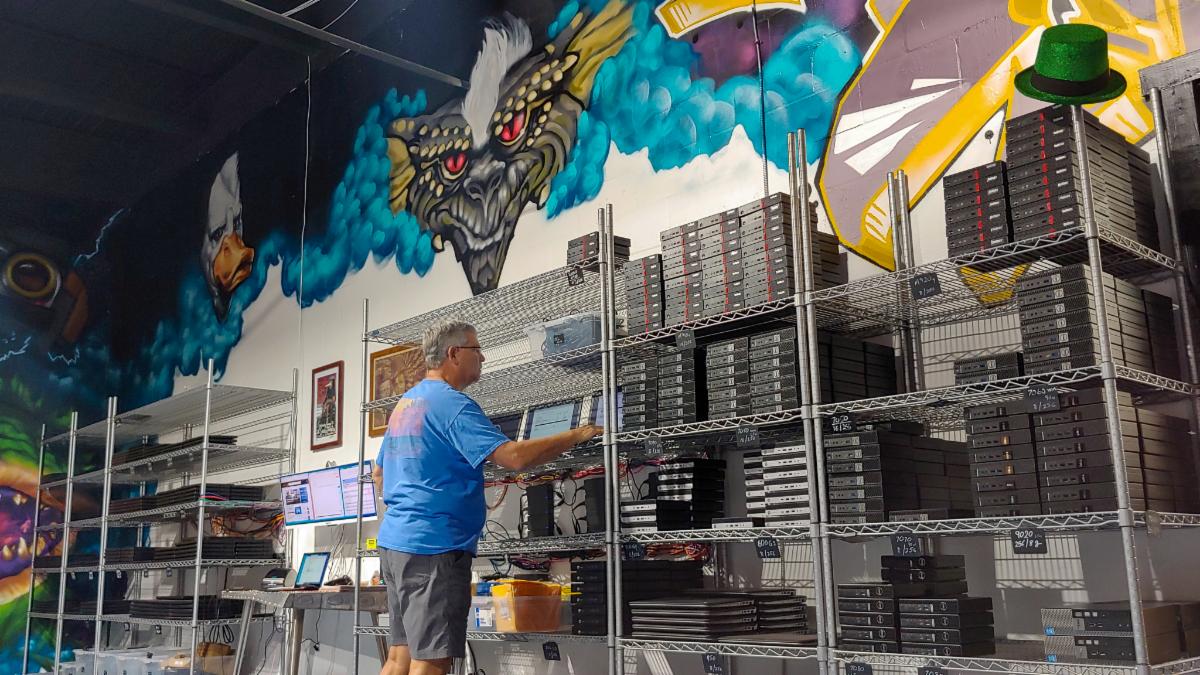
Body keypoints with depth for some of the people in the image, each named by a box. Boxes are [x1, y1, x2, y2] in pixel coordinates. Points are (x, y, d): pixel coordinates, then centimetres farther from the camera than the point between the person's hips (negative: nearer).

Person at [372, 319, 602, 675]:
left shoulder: (405, 403, 16)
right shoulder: (452, 404, -14)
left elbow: (379, 474, 25)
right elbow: (514, 456, -23)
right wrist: (577, 435, -13)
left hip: (394, 540, 10)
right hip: (433, 547, -10)